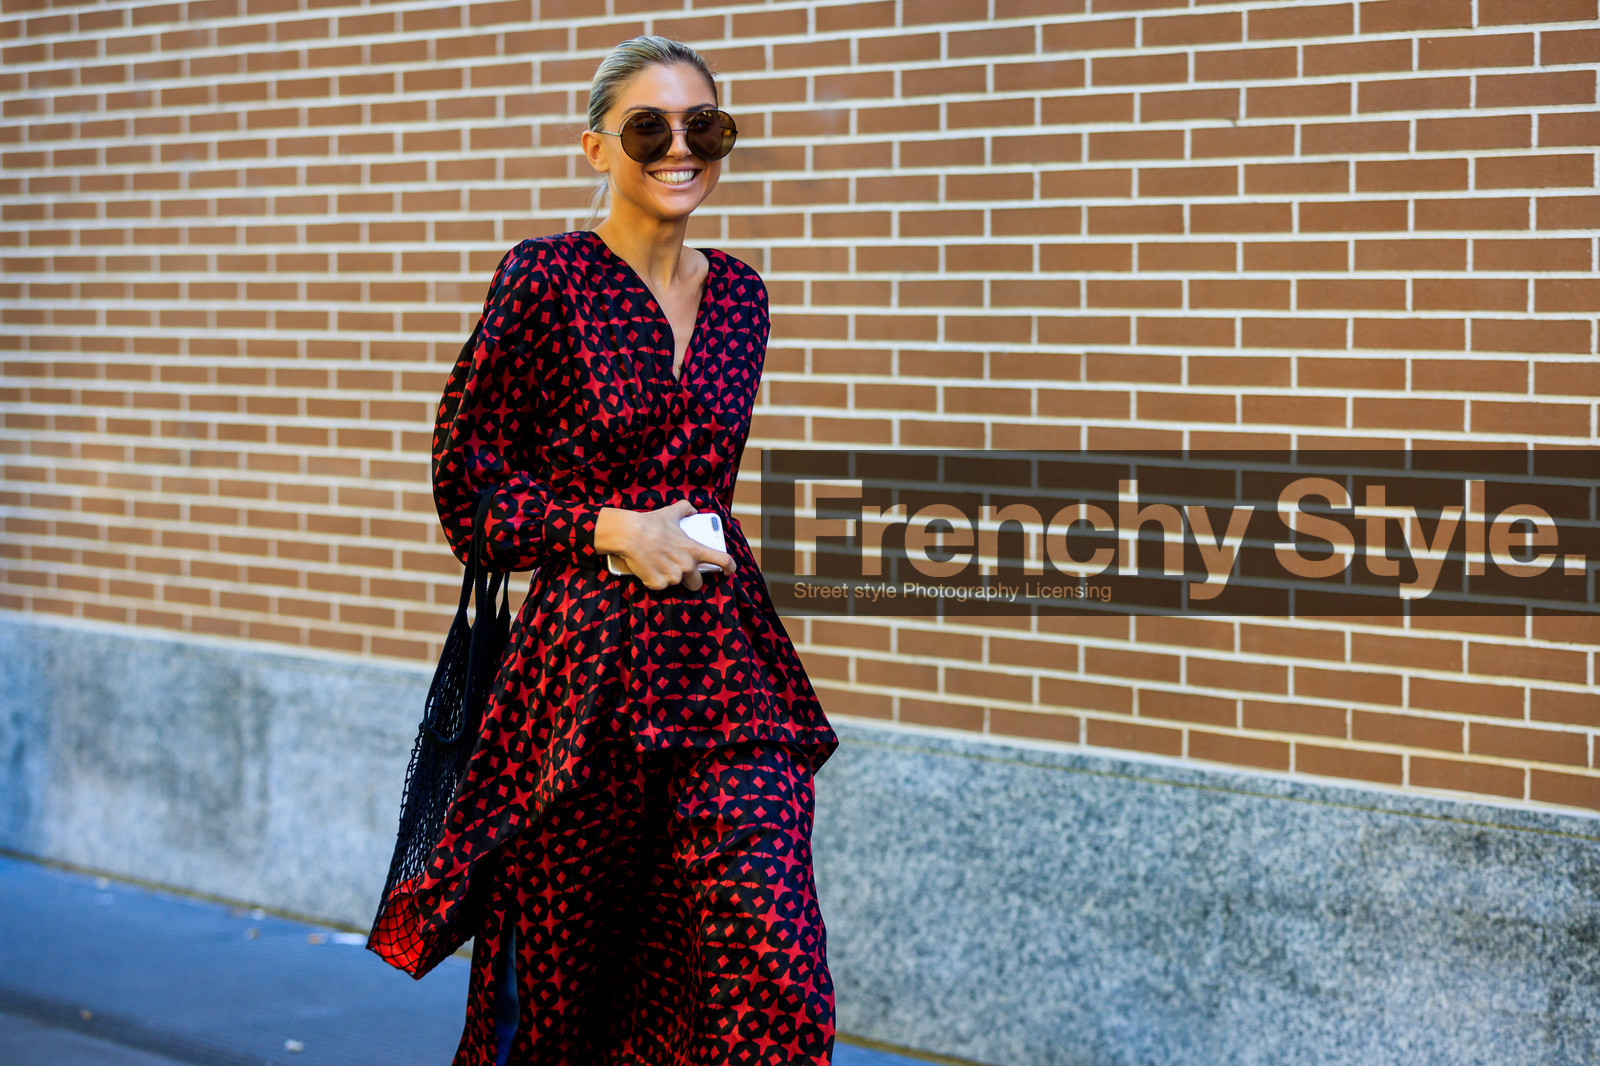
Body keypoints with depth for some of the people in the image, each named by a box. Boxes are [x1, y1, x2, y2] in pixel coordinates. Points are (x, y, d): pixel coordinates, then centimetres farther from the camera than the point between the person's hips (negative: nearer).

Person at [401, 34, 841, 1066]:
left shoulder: (739, 294, 10)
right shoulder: (548, 277, -5)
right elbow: (466, 487, -4)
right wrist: (609, 531, -14)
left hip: (726, 660, 4)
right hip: (586, 659, -4)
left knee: (779, 981, -8)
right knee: (564, 976, 9)